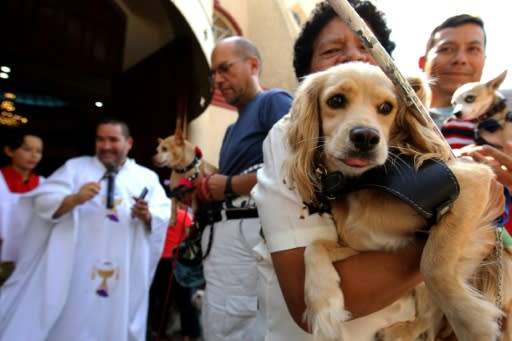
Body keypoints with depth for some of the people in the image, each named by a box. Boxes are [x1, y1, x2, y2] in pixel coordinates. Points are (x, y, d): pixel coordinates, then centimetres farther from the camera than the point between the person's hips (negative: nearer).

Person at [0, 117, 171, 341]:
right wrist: (74, 199, -23)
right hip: (75, 270, -1)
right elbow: (43, 203, -3)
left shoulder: (147, 177, 9)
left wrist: (147, 215, -20)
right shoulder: (75, 167, 7)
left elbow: (164, 215, 1)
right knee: (69, 322, 5)